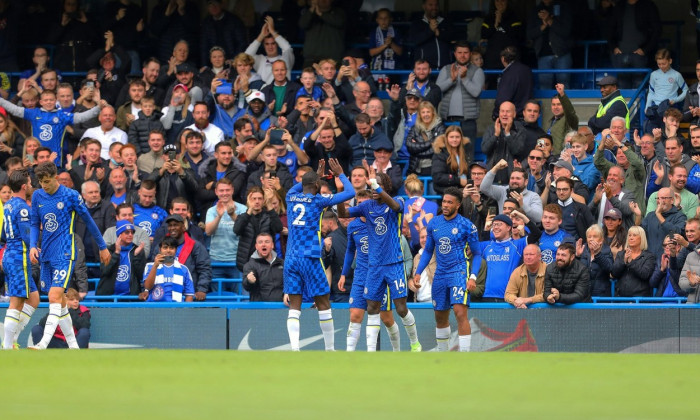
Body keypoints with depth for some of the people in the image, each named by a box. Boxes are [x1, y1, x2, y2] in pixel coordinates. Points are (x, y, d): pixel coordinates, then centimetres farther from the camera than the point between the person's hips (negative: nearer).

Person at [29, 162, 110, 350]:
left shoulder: (71, 195, -7)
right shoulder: (37, 196, 7)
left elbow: (88, 220, 3)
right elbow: (35, 224, 14)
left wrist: (102, 247, 9)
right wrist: (33, 246, -4)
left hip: (64, 254, -6)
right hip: (46, 255, 6)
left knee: (55, 297, -18)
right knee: (59, 301, 10)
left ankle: (43, 344, -28)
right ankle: (73, 346, 18)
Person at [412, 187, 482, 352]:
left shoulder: (466, 226, -6)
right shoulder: (434, 223, 8)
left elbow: (477, 254, -1)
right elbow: (428, 251, 18)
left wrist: (473, 277, -14)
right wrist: (418, 273, 9)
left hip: (459, 272, -5)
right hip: (440, 275, 5)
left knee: (460, 312, -20)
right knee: (440, 317, 13)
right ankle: (442, 353, 29)